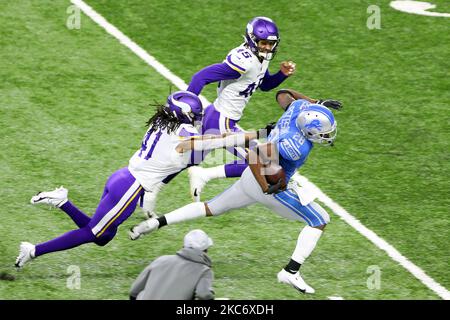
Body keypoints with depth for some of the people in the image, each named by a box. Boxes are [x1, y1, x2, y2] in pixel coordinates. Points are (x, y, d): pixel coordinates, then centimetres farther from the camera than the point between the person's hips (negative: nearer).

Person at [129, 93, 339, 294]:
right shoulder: (297, 147, -33)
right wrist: (266, 188, -25)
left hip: (250, 178, 9)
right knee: (319, 221, 0)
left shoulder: (299, 106, -11)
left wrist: (316, 104, 17)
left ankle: (156, 223, 24)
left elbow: (283, 96, 13)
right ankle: (291, 272, -1)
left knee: (211, 208, 25)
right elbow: (254, 155, -33)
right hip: (272, 187, -9)